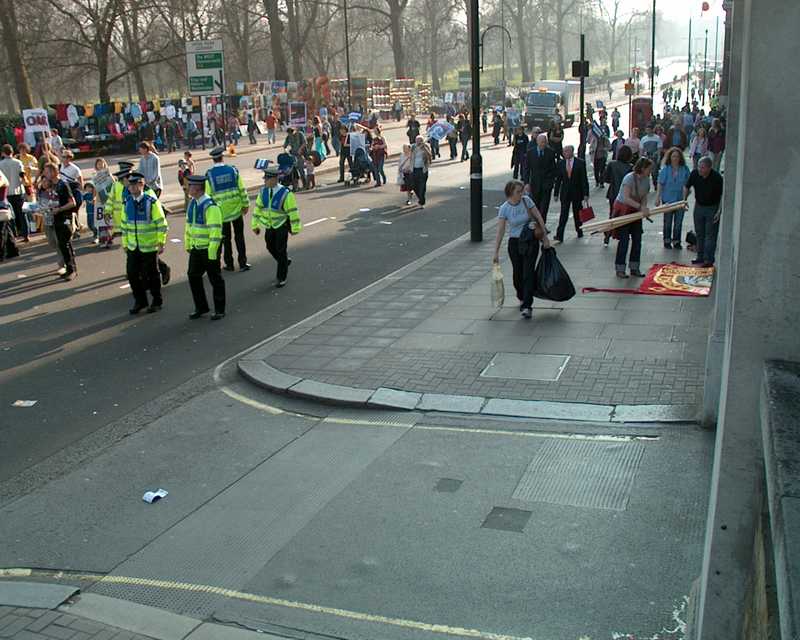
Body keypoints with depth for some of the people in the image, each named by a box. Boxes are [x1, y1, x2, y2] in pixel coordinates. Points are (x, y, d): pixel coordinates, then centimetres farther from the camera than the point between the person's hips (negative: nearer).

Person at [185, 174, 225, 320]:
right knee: (193, 276, 10)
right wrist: (188, 244, 17)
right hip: (196, 248, 8)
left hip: (209, 249, -8)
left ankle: (219, 310, 17)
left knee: (215, 279, 4)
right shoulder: (192, 203, 7)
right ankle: (201, 308, 24)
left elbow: (215, 231, -20)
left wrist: (212, 253, -20)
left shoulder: (211, 206, -19)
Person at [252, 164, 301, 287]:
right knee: (270, 247, 14)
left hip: (282, 225, -5)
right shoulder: (263, 192, -5)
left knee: (281, 250, -1)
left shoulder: (285, 194, -20)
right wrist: (255, 225, 7)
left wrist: (295, 228, -10)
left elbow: (293, 212, -14)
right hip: (269, 226, 5)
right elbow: (258, 208, 5)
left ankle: (282, 278, 12)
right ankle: (285, 262, 44)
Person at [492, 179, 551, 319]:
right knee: (517, 274, 8)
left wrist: (545, 236, -1)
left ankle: (527, 306, -12)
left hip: (531, 241, -1)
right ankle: (522, 299, 36)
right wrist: (496, 252, -11)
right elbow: (500, 231, -9)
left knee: (528, 273, -10)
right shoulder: (504, 208, -9)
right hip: (515, 243, 1)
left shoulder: (526, 200, -7)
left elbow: (539, 217, -1)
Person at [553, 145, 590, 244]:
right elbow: (558, 179, 5)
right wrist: (556, 193, 2)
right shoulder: (560, 163, 2)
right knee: (563, 215, -6)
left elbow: (584, 179, -5)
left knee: (577, 213, 12)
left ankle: (579, 231, 32)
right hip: (565, 192, 1)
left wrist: (586, 194, -9)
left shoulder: (580, 163, -5)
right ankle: (559, 237, -9)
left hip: (577, 192, -1)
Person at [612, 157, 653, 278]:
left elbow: (644, 197, 4)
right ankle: (620, 269, 3)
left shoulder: (646, 179, -1)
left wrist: (644, 207, -15)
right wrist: (640, 207, -34)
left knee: (637, 240, 6)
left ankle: (634, 268, 15)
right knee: (624, 240, -6)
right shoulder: (629, 178, -24)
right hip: (623, 209, -7)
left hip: (636, 210, 7)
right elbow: (626, 198, -31)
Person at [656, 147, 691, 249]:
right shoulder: (665, 169, -7)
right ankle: (667, 241, 25)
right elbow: (660, 184, -3)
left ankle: (676, 241, 23)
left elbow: (687, 185, 2)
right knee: (667, 222, 11)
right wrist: (657, 198, -5)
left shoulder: (685, 169, -4)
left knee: (678, 222, 9)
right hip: (667, 199, -1)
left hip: (680, 200, 1)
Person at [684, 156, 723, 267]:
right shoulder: (694, 174, -11)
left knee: (710, 235, -3)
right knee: (699, 233, 13)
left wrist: (719, 211, -17)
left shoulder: (717, 178, -22)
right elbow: (686, 187, 7)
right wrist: (684, 200, -4)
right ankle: (700, 257, 24)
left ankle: (708, 260, 0)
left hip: (712, 208, -5)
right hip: (699, 206, 5)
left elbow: (723, 195, -13)